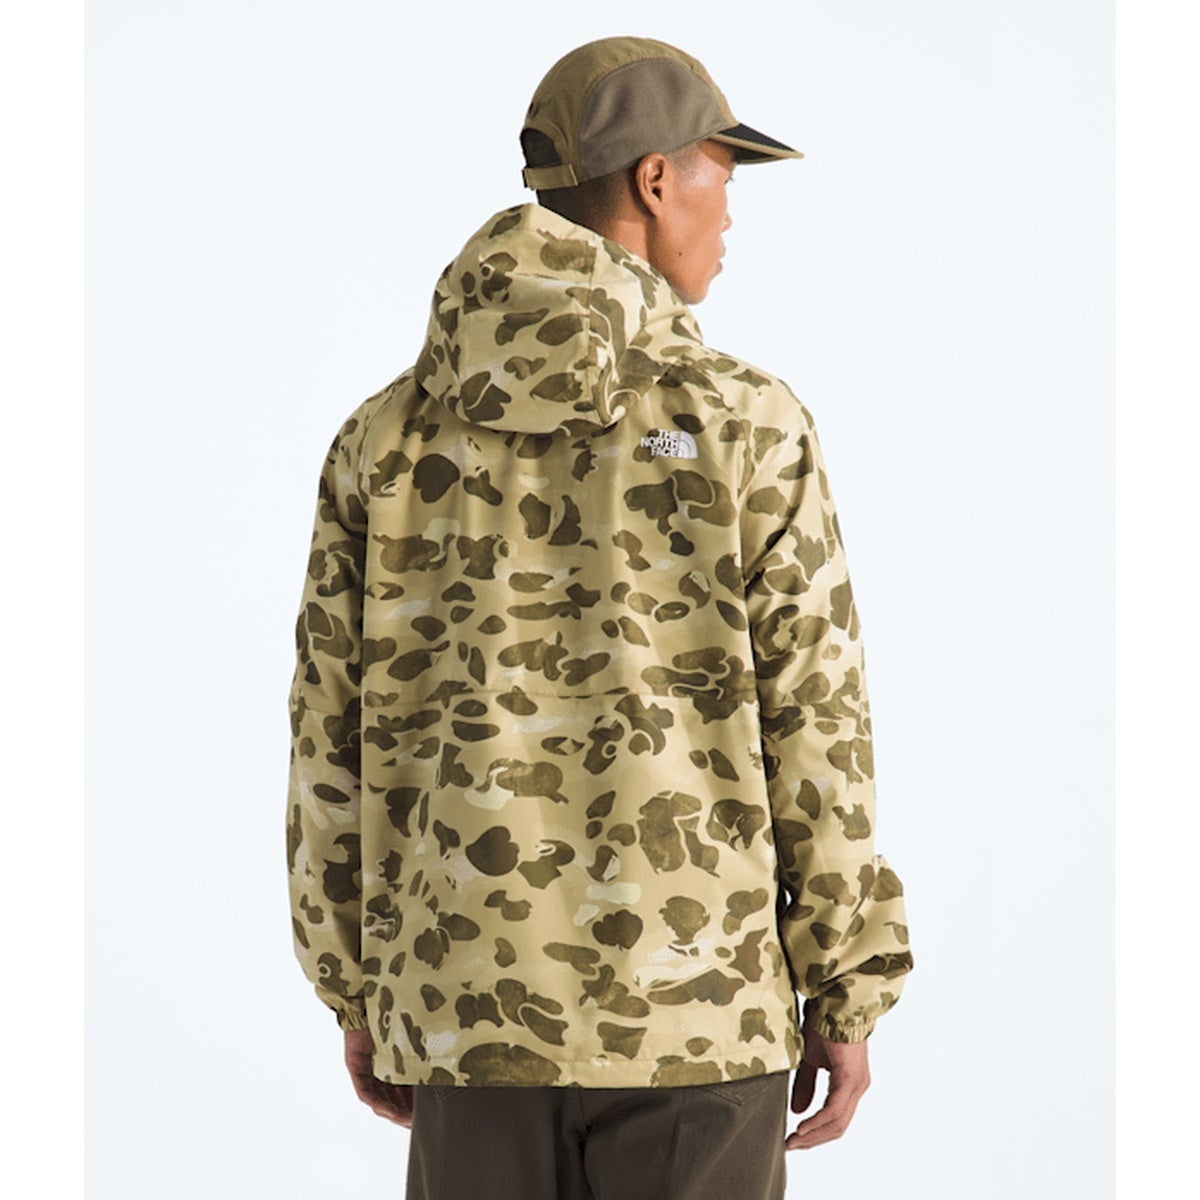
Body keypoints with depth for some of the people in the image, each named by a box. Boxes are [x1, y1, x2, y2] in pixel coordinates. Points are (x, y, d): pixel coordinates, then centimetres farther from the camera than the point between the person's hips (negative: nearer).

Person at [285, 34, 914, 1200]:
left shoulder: (390, 435, 1)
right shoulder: (747, 427, -9)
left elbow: (335, 742, 3)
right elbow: (814, 729, -8)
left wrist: (356, 992, 14)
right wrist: (848, 997, 1)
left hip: (477, 1005, 3)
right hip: (691, 1001, -3)